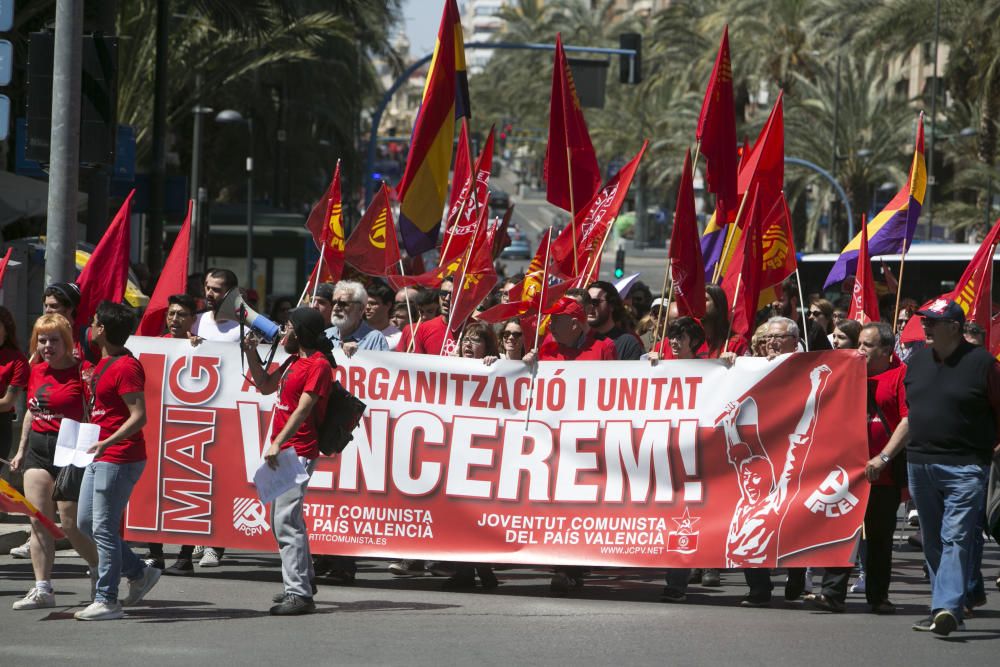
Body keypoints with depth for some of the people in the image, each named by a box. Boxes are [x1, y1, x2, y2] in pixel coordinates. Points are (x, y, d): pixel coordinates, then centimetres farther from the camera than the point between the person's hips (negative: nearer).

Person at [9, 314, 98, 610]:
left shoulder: (81, 371, -11)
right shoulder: (37, 372, 11)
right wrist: (21, 450, 24)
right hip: (38, 449, 6)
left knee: (71, 524, -2)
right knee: (38, 521, -1)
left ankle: (101, 570, 24)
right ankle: (43, 588, 0)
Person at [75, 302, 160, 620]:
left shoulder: (126, 368, -17)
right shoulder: (104, 363, 14)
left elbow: (139, 416, -22)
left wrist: (108, 442, -30)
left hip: (119, 459, -11)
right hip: (99, 456, 11)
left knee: (103, 528, -7)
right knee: (86, 523, 14)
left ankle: (107, 601, -2)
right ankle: (139, 573, 22)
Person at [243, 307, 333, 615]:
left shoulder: (318, 365, -13)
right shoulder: (295, 360, 17)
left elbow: (303, 409, -21)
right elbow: (265, 385, 29)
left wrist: (278, 443, -27)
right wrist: (251, 352, 17)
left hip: (298, 451, -11)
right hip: (284, 450, 11)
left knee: (286, 521, -16)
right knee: (284, 518, 19)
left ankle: (299, 594, -18)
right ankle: (302, 581, 33)